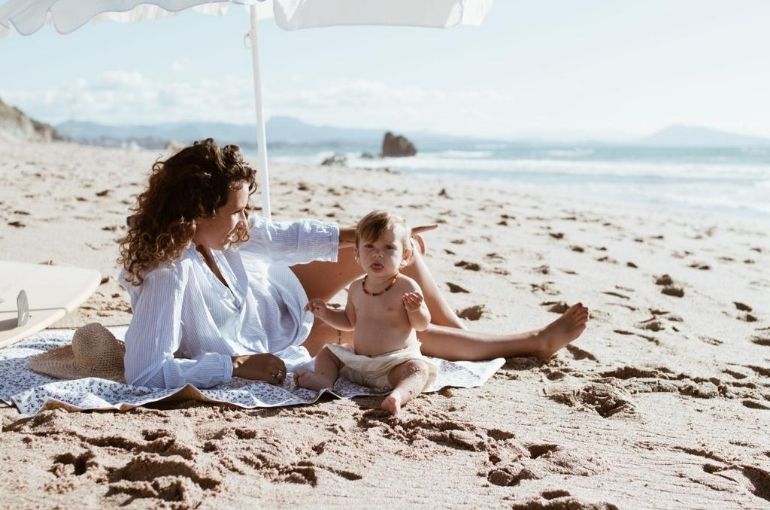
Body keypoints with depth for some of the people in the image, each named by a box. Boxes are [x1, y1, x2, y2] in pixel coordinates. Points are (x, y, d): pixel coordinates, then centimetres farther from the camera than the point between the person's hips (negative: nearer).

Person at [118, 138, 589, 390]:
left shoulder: (216, 228, -18)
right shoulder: (169, 276, -38)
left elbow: (285, 237, -7)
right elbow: (145, 372, -39)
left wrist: (359, 236, -13)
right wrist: (237, 366, -37)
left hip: (278, 294, 7)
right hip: (280, 349, -7)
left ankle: (455, 325, 16)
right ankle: (534, 341, 10)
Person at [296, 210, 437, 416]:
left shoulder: (406, 287, -12)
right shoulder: (357, 288, 5)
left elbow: (423, 325, -11)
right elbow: (350, 320, 22)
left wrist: (416, 309, -32)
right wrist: (326, 313, 6)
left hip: (398, 360, -6)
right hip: (358, 359, 6)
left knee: (418, 369, -33)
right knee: (326, 352, 7)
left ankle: (400, 394, -58)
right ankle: (324, 378, -21)